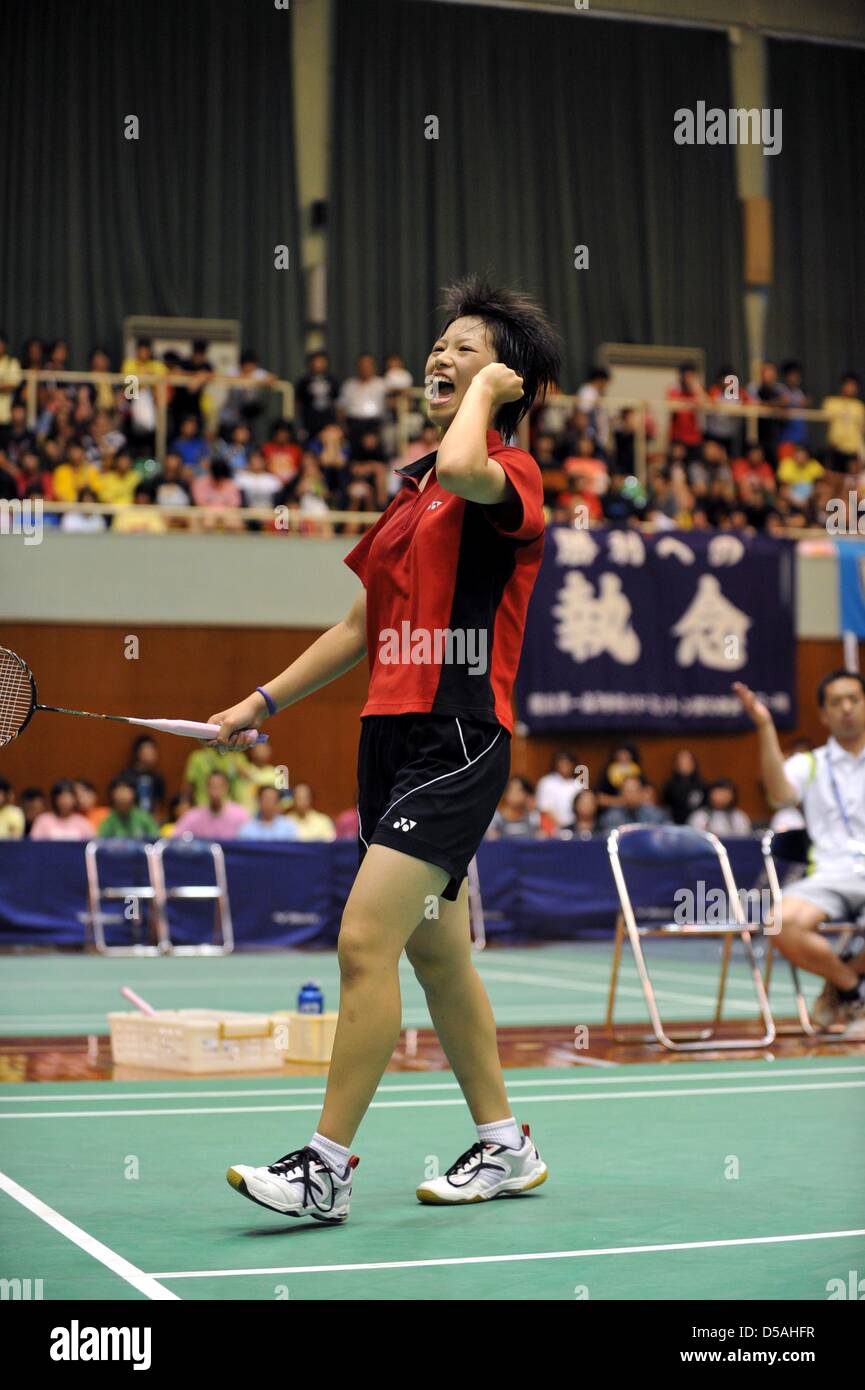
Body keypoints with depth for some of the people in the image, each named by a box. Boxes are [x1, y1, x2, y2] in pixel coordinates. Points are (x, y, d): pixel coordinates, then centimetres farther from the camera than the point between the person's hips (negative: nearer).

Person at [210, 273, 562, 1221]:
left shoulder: (514, 476, -6)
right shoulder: (412, 487, 19)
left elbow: (464, 469, -33)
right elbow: (364, 627, 24)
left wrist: (486, 388, -13)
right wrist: (263, 701, 21)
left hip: (456, 741, -9)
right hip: (391, 734, 9)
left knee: (365, 940, -14)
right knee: (435, 951, 13)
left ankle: (326, 1167, -6)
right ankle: (505, 1148, 26)